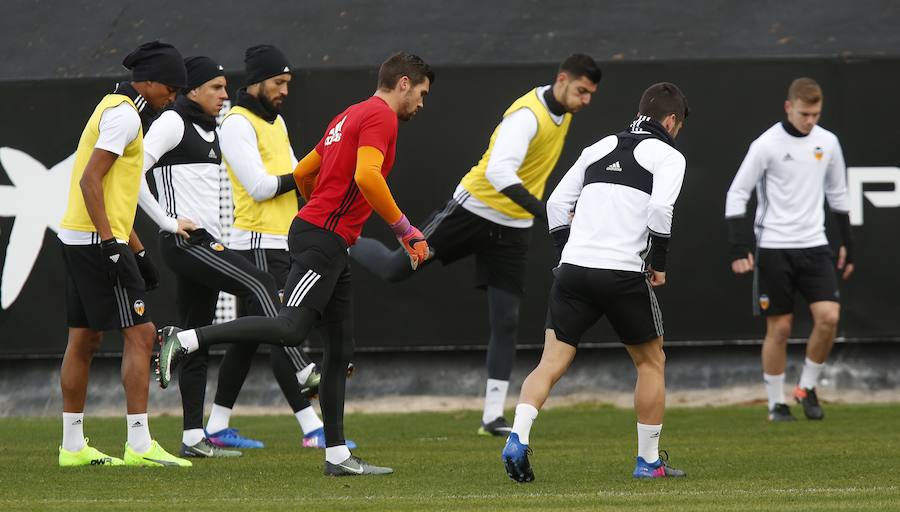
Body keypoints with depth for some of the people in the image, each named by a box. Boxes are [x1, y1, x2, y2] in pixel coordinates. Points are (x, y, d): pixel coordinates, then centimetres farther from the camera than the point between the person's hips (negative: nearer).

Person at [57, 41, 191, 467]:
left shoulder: (115, 109, 21)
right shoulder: (125, 115, -11)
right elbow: (90, 180, -20)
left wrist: (137, 251, 25)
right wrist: (110, 244, -23)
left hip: (80, 240, 11)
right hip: (96, 240, -11)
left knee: (84, 340, 12)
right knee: (139, 334, -10)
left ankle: (73, 446, 15)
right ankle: (139, 444, -14)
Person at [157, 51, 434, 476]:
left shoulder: (349, 116, 22)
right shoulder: (381, 117, -7)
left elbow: (302, 172, 26)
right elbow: (366, 175, -23)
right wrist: (405, 230, -18)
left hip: (330, 248, 10)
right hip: (323, 240, -10)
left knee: (340, 349, 8)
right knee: (291, 328, -21)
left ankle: (337, 455, 8)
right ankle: (184, 340, -20)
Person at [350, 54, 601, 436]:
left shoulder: (563, 111, 4)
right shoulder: (527, 115, -24)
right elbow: (499, 172, -37)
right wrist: (547, 214, -44)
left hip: (512, 228, 7)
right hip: (474, 208, -7)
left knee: (506, 322, -1)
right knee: (394, 269, -1)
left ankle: (492, 417, 1)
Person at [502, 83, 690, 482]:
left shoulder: (599, 148, 20)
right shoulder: (668, 156, 4)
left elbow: (557, 202, 16)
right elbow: (661, 208, -12)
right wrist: (658, 264, 0)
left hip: (572, 269, 4)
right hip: (623, 274, -4)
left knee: (551, 363, 1)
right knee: (651, 361, 16)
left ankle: (518, 438, -22)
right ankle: (648, 461, 18)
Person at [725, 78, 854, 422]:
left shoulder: (827, 142, 6)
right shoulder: (767, 144, -8)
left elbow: (838, 195, 18)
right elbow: (736, 194, -7)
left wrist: (847, 245, 16)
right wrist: (739, 249, -14)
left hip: (814, 245, 4)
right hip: (774, 248, -4)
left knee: (829, 316, -11)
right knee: (779, 328, -1)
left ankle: (807, 388, 8)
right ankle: (776, 404, 12)